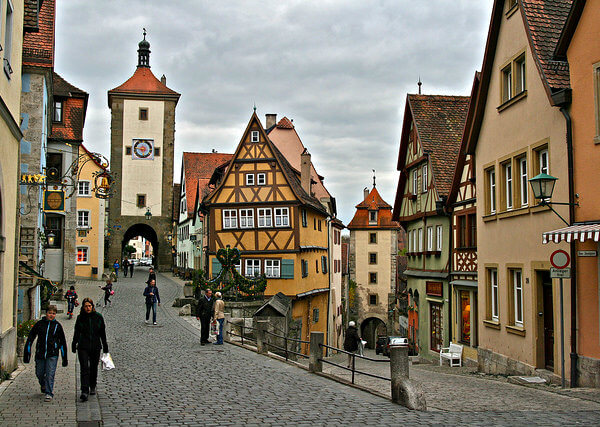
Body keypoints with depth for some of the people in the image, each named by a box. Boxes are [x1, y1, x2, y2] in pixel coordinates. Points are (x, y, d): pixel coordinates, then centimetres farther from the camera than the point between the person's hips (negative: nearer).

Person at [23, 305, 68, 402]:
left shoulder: (57, 326, 2)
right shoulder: (39, 324, 2)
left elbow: (62, 342, 8)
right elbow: (31, 337, 9)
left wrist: (64, 357, 8)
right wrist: (27, 352, 6)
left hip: (52, 355, -2)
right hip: (40, 354, 2)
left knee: (50, 374, -8)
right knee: (39, 373, 11)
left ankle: (49, 393, 0)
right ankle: (43, 386, 41)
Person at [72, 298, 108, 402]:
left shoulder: (98, 317, 0)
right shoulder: (80, 318, 0)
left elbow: (103, 333, 7)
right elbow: (77, 333, 11)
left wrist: (105, 347, 8)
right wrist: (74, 345, 13)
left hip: (95, 347, 1)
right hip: (83, 347, -1)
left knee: (94, 368, 12)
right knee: (84, 368, -11)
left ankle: (92, 387, 32)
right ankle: (84, 391, -15)